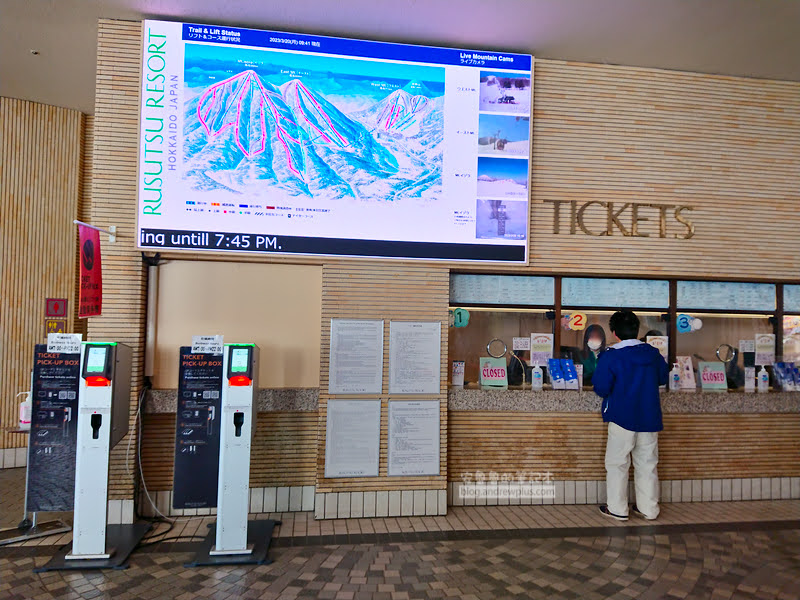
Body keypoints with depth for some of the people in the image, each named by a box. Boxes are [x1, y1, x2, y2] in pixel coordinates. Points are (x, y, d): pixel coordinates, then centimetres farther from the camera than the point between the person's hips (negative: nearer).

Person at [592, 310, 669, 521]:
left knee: (617, 463, 7)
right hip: (649, 419, 5)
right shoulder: (653, 353, 2)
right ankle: (648, 508, 23)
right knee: (647, 464, 15)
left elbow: (601, 389, -15)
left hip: (622, 418, -5)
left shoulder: (610, 357, -14)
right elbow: (664, 378, 17)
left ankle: (617, 509, 13)